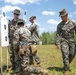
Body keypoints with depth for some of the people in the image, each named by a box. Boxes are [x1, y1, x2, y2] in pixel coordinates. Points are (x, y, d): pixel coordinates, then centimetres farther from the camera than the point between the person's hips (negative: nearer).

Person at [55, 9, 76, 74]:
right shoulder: (60, 25, -2)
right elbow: (58, 34, -1)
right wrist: (57, 43, -9)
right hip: (64, 41, -1)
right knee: (65, 55, -10)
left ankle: (67, 64, 31)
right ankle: (66, 69, -1)